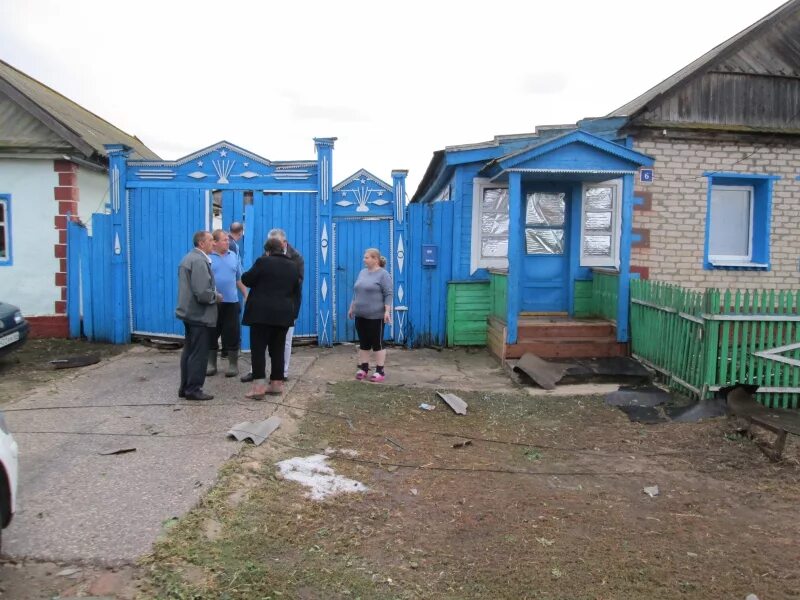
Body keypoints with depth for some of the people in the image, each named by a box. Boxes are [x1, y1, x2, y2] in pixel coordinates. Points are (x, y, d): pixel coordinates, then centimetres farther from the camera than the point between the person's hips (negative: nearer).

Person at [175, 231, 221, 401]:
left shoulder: (189, 258, 13)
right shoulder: (199, 261, -19)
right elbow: (203, 293, -26)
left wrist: (212, 294, 15)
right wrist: (217, 297, -9)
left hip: (190, 312, 10)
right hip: (199, 314, -10)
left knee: (189, 351, 15)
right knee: (198, 354, -2)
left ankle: (185, 387, 22)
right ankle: (193, 390, 5)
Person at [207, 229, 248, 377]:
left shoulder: (234, 257, 9)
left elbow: (239, 279, 14)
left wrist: (247, 296, 10)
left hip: (231, 302, 2)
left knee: (232, 334, 3)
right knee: (211, 334, 7)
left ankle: (233, 364, 13)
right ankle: (211, 364, 18)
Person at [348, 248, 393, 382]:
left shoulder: (383, 274, -8)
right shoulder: (363, 272, 13)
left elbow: (388, 294, -12)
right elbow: (356, 292, 19)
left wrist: (387, 311, -19)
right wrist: (352, 308, 19)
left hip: (376, 316, -7)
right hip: (360, 315, 7)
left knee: (377, 343, -1)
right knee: (363, 343, 10)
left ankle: (380, 371, 4)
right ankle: (363, 368, 18)